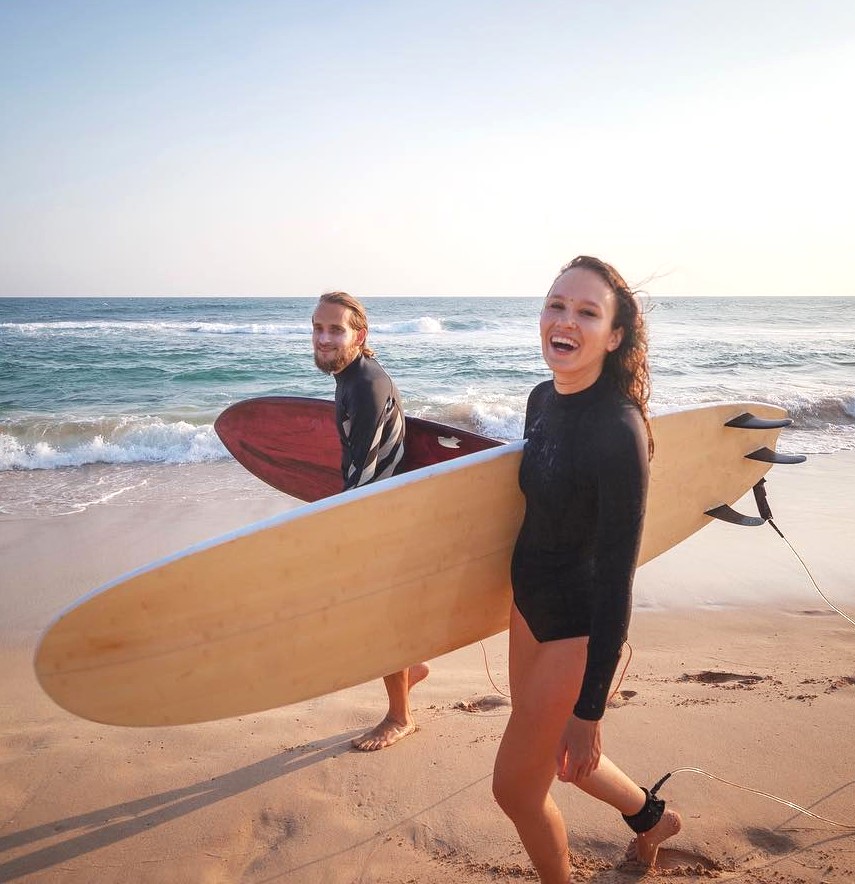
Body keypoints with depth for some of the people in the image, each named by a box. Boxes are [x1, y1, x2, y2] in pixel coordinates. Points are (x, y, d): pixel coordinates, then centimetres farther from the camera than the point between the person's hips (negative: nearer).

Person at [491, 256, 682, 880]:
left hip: (581, 631, -8)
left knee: (515, 785, 7)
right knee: (549, 754, 26)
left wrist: (590, 707, -21)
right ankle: (651, 815, 54)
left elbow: (617, 576, -25)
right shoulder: (543, 399, -3)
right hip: (531, 606, 8)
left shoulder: (619, 431, -27)